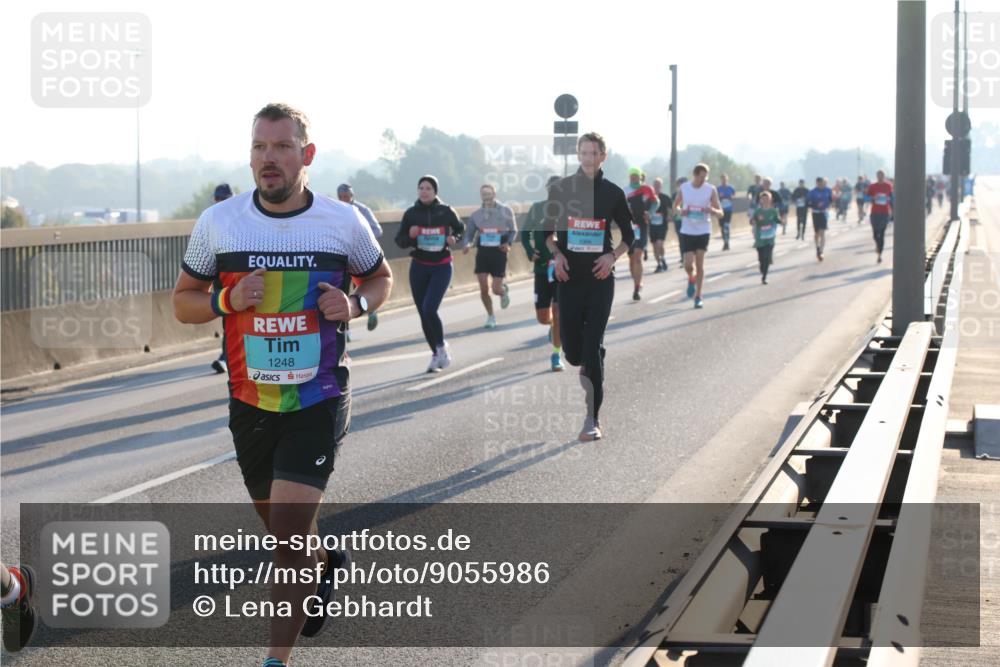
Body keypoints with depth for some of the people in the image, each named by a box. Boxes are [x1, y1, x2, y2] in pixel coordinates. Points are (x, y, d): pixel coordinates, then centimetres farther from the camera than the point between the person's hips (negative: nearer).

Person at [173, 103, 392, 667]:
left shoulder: (344, 221, -4)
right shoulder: (218, 222, -2)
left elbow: (381, 279, 13)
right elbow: (184, 302, 7)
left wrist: (354, 304, -9)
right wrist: (227, 301, -15)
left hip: (319, 403, -3)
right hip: (250, 404, 3)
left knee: (288, 536, -15)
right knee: (281, 525, 20)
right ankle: (324, 563, 54)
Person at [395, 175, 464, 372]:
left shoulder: (445, 212, -4)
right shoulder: (411, 213, -1)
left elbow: (460, 228, 14)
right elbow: (400, 241, 3)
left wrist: (455, 239, -7)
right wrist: (410, 236, -18)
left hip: (441, 267, -3)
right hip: (419, 267, 3)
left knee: (429, 309, -19)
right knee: (423, 314, 6)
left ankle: (441, 347, 4)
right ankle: (436, 353, 22)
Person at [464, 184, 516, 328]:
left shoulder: (505, 211, 1)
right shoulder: (476, 215, 5)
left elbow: (513, 231, 9)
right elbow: (469, 234, 9)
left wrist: (508, 243, -10)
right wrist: (467, 244, -14)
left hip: (499, 252, -2)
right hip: (482, 252, 2)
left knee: (497, 289, -4)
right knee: (484, 289, -6)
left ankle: (505, 291, 35)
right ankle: (490, 316, 14)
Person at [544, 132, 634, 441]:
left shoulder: (613, 193, 3)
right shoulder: (560, 188, 4)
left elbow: (629, 235, 12)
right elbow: (546, 230, 12)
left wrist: (613, 255, -5)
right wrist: (556, 253, -6)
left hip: (600, 277, -1)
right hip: (569, 277, 1)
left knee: (593, 348, -9)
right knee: (571, 347, 2)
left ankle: (593, 419, -6)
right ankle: (585, 366, 40)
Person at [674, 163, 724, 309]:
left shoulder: (711, 189, -4)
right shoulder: (684, 188, -1)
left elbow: (720, 213, -1)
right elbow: (675, 205, 13)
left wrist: (712, 210, -24)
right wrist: (680, 211, -11)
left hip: (703, 231, -1)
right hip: (687, 231, 1)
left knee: (700, 265, -1)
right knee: (688, 264, -8)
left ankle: (698, 296, 9)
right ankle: (691, 279, 27)